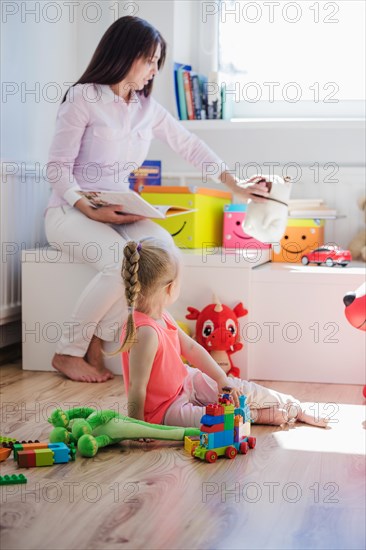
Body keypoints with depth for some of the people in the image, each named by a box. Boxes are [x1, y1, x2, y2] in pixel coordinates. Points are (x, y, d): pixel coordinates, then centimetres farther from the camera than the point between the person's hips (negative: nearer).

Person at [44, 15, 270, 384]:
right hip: (71, 211, -6)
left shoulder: (147, 107, 10)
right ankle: (67, 353, -14)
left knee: (162, 247, -26)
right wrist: (91, 211, -24)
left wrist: (235, 185, 13)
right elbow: (57, 168, -11)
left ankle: (97, 341, -14)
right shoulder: (83, 97, -9)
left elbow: (190, 146, 17)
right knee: (122, 260, -33)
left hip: (120, 213, 6)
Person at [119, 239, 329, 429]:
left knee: (240, 389, 10)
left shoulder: (161, 316, -2)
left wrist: (222, 380, 0)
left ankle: (296, 409, 25)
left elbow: (191, 348, 5)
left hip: (185, 382, 10)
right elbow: (137, 386, -31)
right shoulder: (145, 332, -34)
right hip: (165, 411, -10)